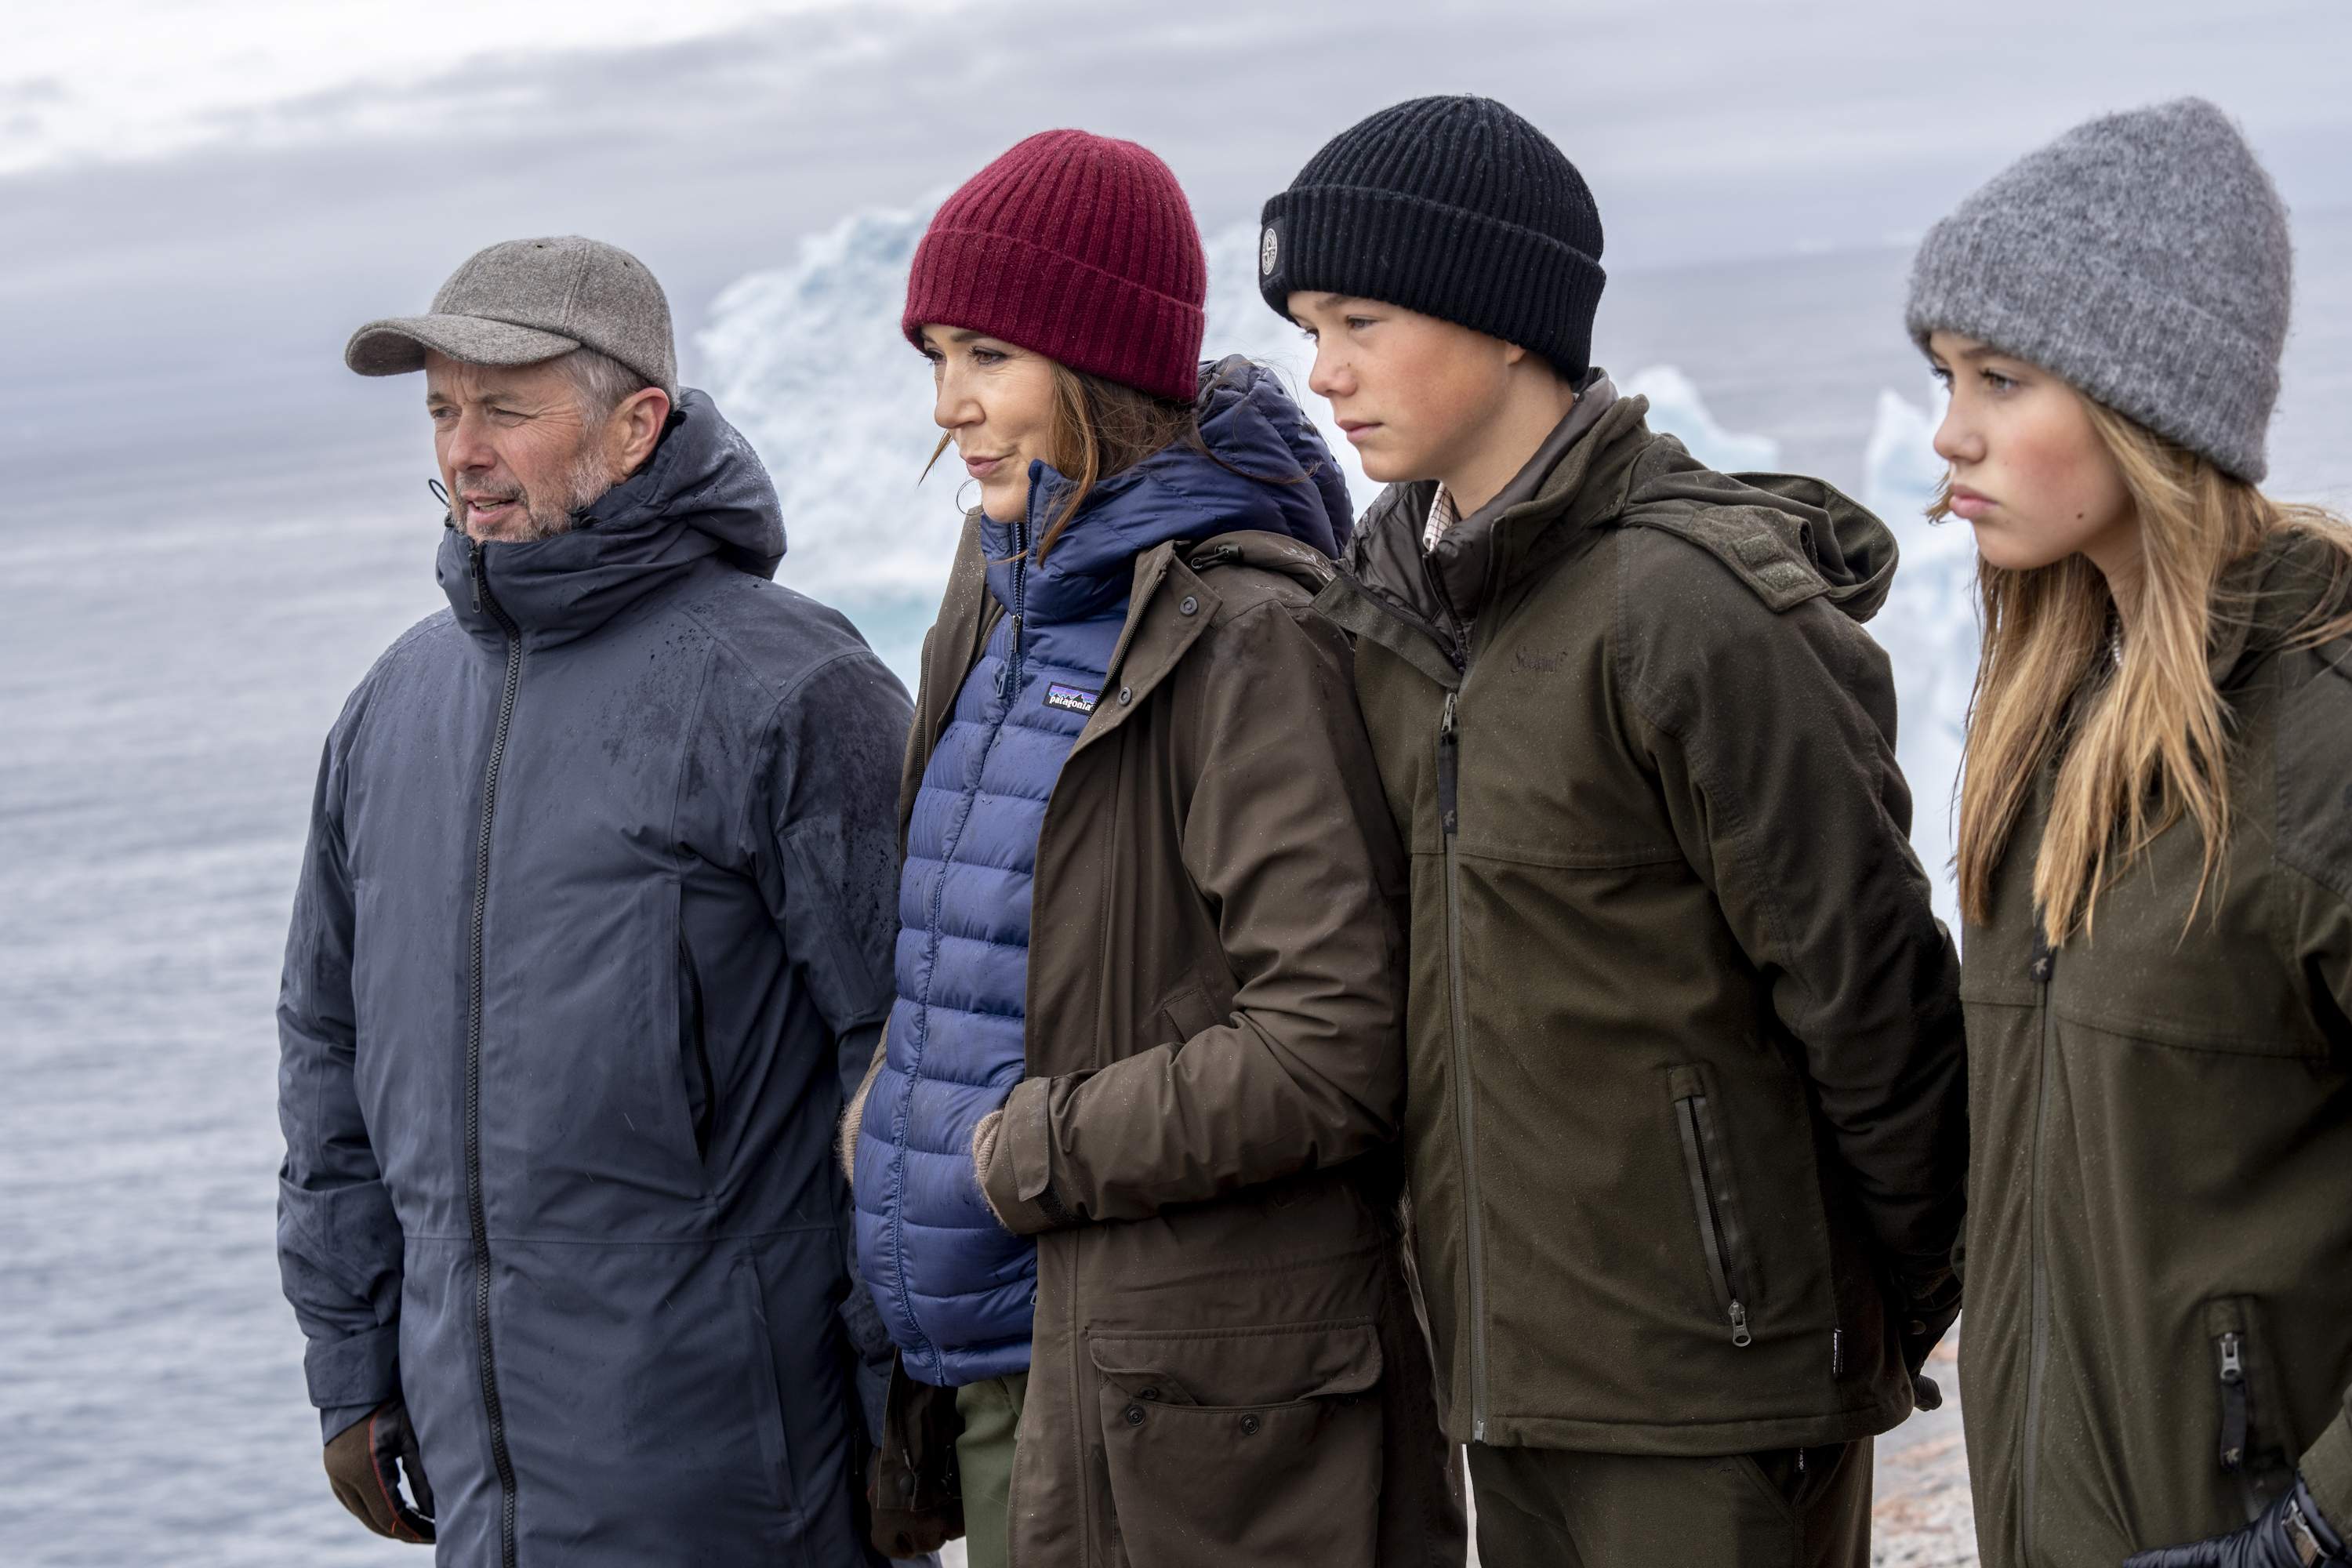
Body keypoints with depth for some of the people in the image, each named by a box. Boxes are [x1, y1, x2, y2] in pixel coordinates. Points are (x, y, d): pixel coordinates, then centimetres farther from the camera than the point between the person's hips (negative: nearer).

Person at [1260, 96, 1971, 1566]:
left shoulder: (1692, 611, -18)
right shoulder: (1398, 601, 8)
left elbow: (1867, 989, -14)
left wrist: (1913, 1302, -4)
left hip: (1712, 1383, -8)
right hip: (1514, 1360, 8)